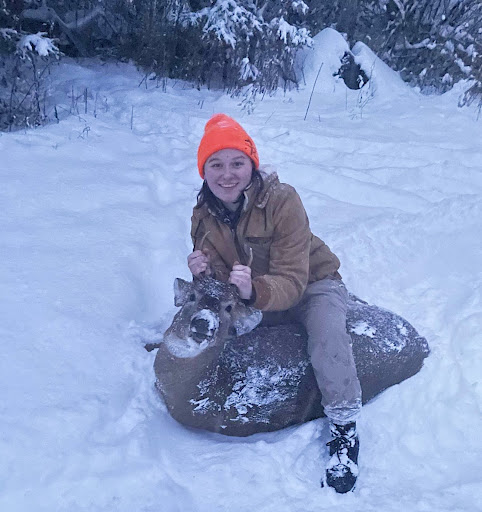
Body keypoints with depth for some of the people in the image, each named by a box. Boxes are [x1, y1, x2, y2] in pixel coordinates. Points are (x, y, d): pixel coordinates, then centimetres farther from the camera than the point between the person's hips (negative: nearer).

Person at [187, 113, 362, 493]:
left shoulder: (282, 200, -27)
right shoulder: (203, 215, -11)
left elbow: (293, 283, -32)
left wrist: (254, 291, -52)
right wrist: (204, 277, -31)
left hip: (313, 283, -5)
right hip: (252, 296, 5)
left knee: (327, 334, -32)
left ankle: (345, 428, -15)